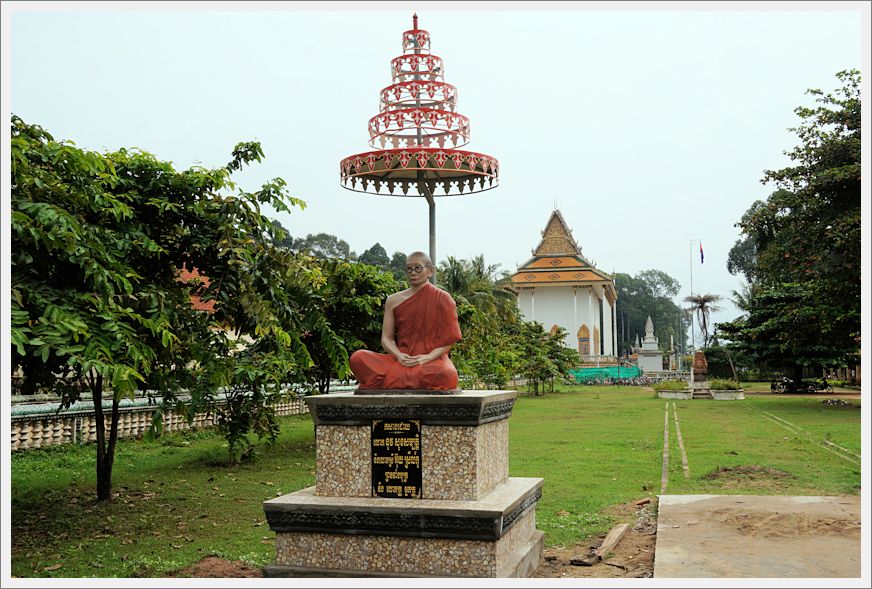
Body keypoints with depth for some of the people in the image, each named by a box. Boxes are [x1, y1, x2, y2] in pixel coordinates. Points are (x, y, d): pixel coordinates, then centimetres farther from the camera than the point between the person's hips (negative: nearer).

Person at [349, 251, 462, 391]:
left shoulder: (442, 299, 3)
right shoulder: (394, 301, 11)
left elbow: (449, 339, -1)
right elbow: (386, 338, 8)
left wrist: (428, 357, -17)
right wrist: (399, 356, -13)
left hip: (433, 359, -2)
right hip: (401, 359, 3)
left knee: (447, 374, -40)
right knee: (357, 358, -21)